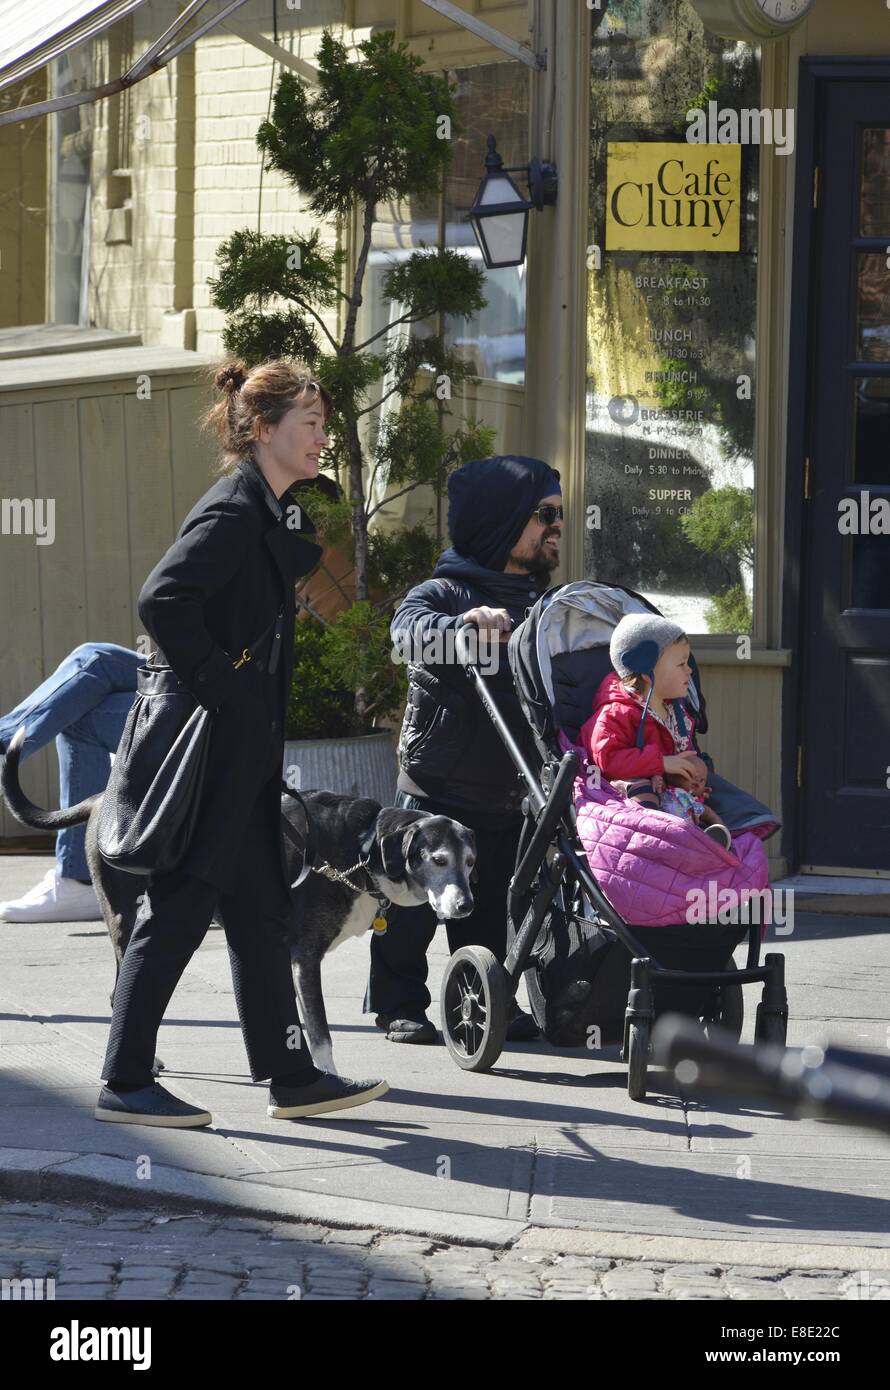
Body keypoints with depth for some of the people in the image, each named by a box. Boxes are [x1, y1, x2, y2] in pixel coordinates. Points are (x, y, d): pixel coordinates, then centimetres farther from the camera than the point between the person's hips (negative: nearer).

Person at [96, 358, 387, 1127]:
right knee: (180, 910, -5)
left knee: (262, 914, 13)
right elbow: (163, 599, -26)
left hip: (245, 752, 10)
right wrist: (217, 687, -21)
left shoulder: (272, 513, 15)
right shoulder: (233, 511, -15)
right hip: (213, 748, -10)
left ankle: (292, 1078, 19)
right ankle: (125, 1083, 0)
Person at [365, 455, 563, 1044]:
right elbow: (411, 631, -30)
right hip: (435, 790, -6)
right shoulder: (444, 593, -8)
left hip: (507, 795, 6)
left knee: (491, 908, 10)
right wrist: (466, 624, -48)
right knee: (413, 901, -1)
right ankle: (400, 1005, 8)